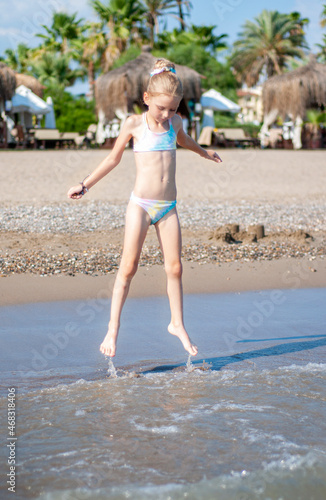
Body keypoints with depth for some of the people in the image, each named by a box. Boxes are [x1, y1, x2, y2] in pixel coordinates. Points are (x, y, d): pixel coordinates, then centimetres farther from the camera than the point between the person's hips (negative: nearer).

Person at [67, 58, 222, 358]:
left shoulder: (175, 123, 8)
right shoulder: (135, 125, -4)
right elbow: (114, 158, 7)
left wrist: (203, 153, 52)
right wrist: (85, 185, 6)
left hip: (168, 206, 4)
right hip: (141, 204, -4)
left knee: (174, 267, 3)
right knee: (129, 267, -4)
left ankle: (177, 324, 20)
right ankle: (113, 330, 4)